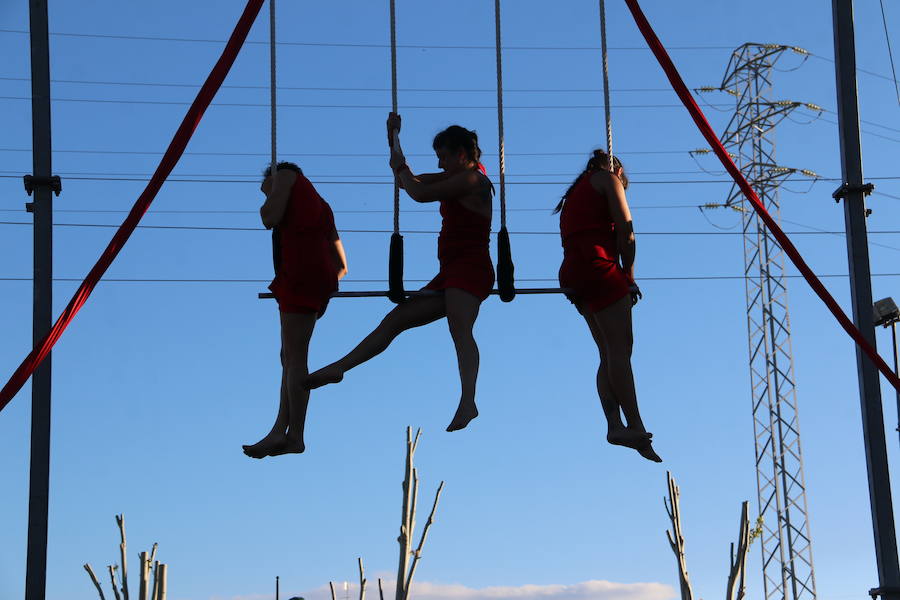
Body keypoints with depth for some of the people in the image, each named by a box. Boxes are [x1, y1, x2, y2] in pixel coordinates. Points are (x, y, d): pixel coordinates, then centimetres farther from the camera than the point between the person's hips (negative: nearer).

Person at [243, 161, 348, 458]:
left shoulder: (286, 175, 12)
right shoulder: (320, 205, 32)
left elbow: (270, 218, -4)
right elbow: (342, 266, 27)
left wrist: (268, 201, 15)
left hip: (300, 271, -9)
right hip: (321, 277, 9)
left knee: (294, 355, -12)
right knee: (290, 355, 7)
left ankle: (295, 436, -16)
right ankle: (279, 431, 3)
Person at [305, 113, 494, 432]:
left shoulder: (471, 180, -9)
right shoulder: (456, 179, 21)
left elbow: (418, 193, -17)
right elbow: (409, 181, 30)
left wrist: (400, 167, 1)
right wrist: (394, 140, 26)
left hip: (469, 269, -10)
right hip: (451, 274, 10)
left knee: (459, 330, -31)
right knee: (395, 319, 10)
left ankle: (467, 402, -48)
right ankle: (337, 369, 14)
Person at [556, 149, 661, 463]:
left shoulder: (574, 193, 31)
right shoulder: (608, 178, 9)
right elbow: (625, 231, -4)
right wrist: (629, 275, 2)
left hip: (572, 271, 8)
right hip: (598, 266, -8)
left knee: (608, 353, 4)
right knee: (620, 348, -14)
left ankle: (615, 425, -8)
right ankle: (635, 427, -22)